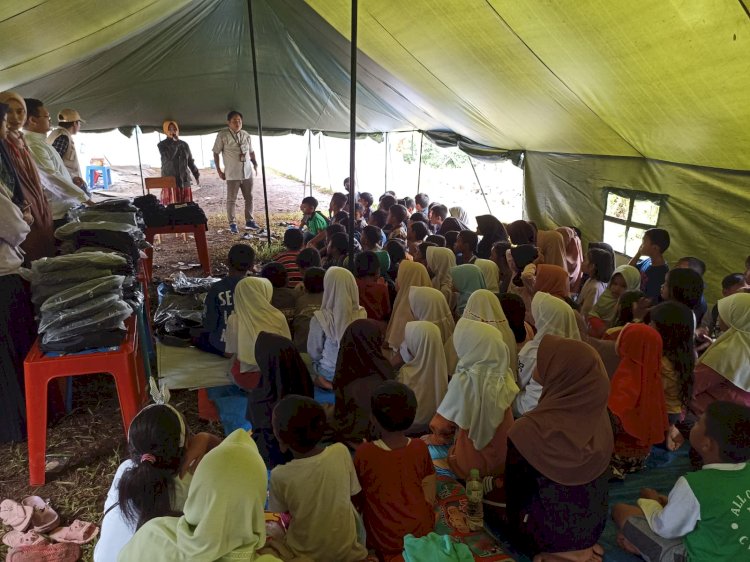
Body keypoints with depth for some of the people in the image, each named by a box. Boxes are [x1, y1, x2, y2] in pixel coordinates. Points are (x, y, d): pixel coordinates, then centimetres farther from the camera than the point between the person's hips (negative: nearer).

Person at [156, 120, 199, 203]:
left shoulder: (184, 144, 10)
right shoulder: (162, 145, 0)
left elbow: (190, 161, 18)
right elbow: (169, 157, -19)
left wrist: (196, 175, 17)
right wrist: (174, 142, -13)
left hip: (184, 181, 3)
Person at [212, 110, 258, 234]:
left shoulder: (246, 135, 8)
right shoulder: (223, 135, -6)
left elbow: (251, 151, 19)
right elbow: (216, 153, -3)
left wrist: (255, 163, 5)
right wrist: (218, 170, -6)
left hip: (247, 172, 5)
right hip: (232, 174, -5)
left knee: (249, 198, 10)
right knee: (231, 200, 1)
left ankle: (249, 221, 21)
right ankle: (232, 224, 8)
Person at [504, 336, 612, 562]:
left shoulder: (530, 431, -33)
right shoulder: (598, 419, -16)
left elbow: (516, 490, -16)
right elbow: (597, 487, 2)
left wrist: (517, 529, 4)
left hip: (551, 537, -5)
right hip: (591, 529, 5)